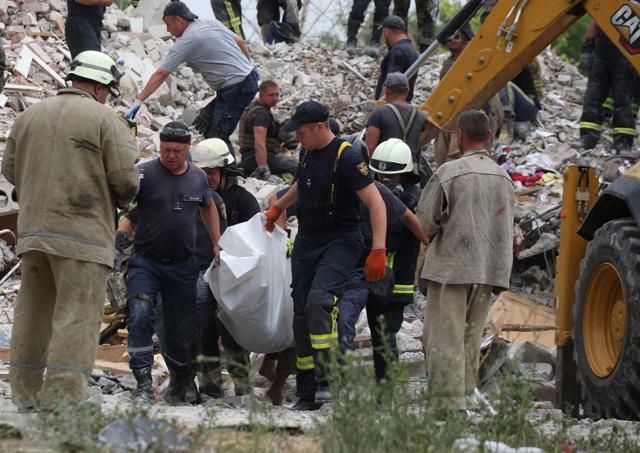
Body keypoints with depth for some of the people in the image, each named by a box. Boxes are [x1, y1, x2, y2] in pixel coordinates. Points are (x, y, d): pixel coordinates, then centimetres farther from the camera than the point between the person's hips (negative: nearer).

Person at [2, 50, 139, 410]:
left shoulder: (29, 117, 12)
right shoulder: (106, 120, -6)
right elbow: (125, 179, -11)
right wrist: (121, 200, 11)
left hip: (33, 229, 6)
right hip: (82, 232, -6)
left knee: (33, 310, 14)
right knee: (78, 313, -6)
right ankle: (62, 394, -13)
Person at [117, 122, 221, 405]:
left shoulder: (198, 178, 6)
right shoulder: (144, 174, -7)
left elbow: (208, 207, 26)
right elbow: (128, 213, -6)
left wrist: (217, 245, 25)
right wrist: (121, 236, -24)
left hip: (182, 265, 4)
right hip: (146, 261, -4)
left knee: (183, 328, 8)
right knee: (140, 317, -22)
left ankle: (181, 385, 30)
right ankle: (144, 386, -23)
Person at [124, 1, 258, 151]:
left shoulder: (185, 43, -12)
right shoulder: (212, 24, 10)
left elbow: (160, 74, -13)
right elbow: (240, 42, 17)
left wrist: (138, 101, -12)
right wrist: (249, 67, 31)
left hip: (235, 89, -9)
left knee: (218, 137, -8)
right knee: (204, 123, 15)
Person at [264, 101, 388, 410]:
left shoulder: (346, 158, -17)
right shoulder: (309, 153, 8)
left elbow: (375, 203, -20)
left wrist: (378, 251, -27)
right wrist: (278, 207, 44)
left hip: (340, 243, -8)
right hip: (306, 242, 8)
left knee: (319, 301, -29)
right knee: (302, 316, 3)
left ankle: (327, 381, -30)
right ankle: (307, 395, 9)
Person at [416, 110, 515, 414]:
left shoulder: (449, 173, -10)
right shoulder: (503, 178, 9)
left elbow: (424, 221, -8)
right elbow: (505, 227, 14)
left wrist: (433, 239, 12)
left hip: (450, 266, -6)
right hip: (488, 268, 6)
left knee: (444, 337, -4)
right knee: (470, 338, 14)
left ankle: (450, 403, -10)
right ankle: (464, 395, 13)